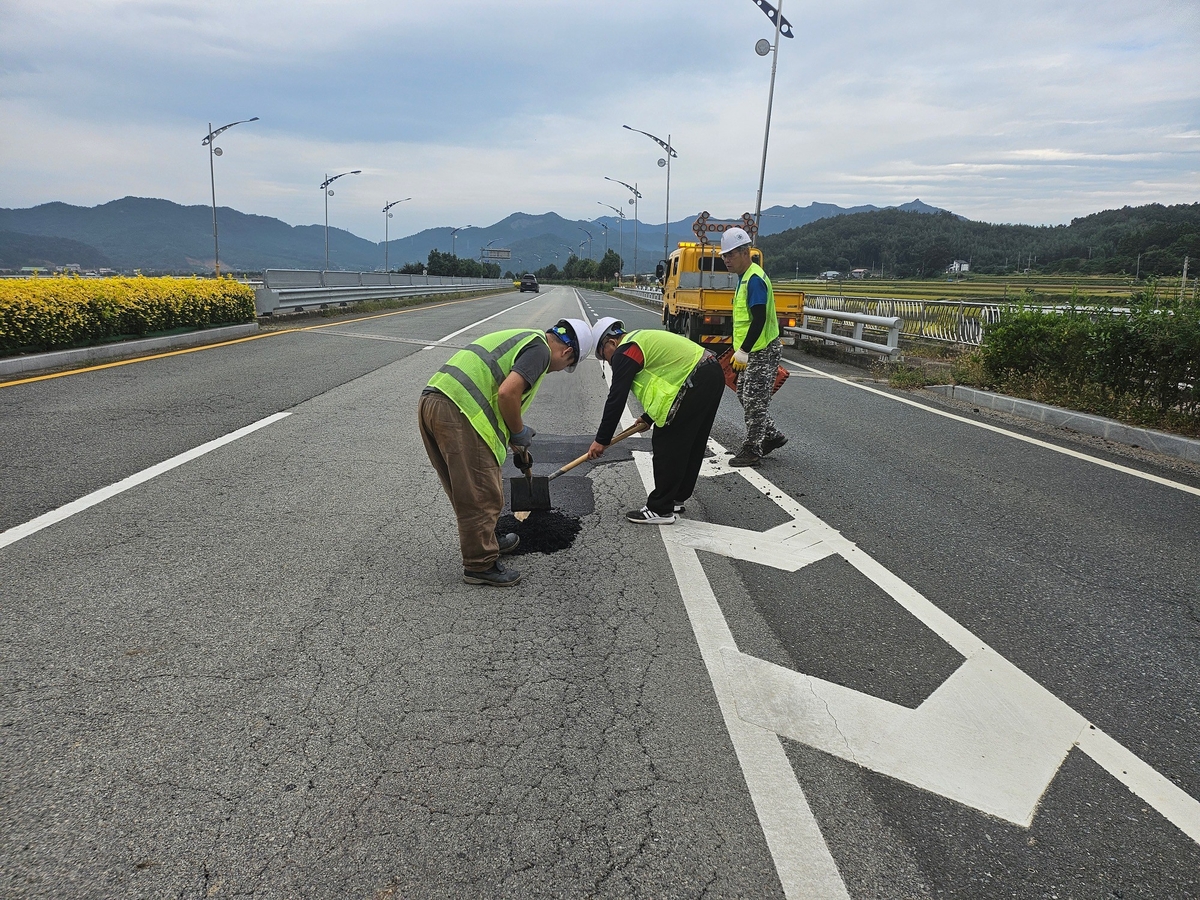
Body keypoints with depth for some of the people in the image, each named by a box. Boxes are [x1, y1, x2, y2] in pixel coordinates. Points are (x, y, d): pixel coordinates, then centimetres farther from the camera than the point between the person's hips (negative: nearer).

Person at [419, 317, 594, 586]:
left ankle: (486, 540, 40)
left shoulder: (521, 338, 30)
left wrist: (517, 447, 45)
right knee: (482, 495, 3)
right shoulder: (540, 348, -1)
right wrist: (520, 433, 2)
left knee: (466, 490, 24)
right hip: (458, 414, -10)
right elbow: (507, 393, -16)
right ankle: (480, 565, 14)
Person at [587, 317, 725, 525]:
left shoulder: (624, 353, -6)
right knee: (692, 446, 18)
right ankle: (675, 499, 31)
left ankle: (661, 510, 5)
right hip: (714, 375, 10)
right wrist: (648, 418, 36)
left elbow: (616, 399, -8)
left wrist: (601, 440, -2)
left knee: (666, 445, -2)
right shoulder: (644, 340, 24)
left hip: (695, 385, -10)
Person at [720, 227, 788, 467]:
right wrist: (740, 351, 21)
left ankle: (752, 451, 8)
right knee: (745, 395, 17)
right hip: (754, 351, 10)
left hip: (763, 351, -10)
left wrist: (743, 352, -22)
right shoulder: (745, 277, 12)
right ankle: (771, 436, 28)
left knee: (754, 401, -2)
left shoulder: (754, 279, -19)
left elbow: (759, 320, -25)